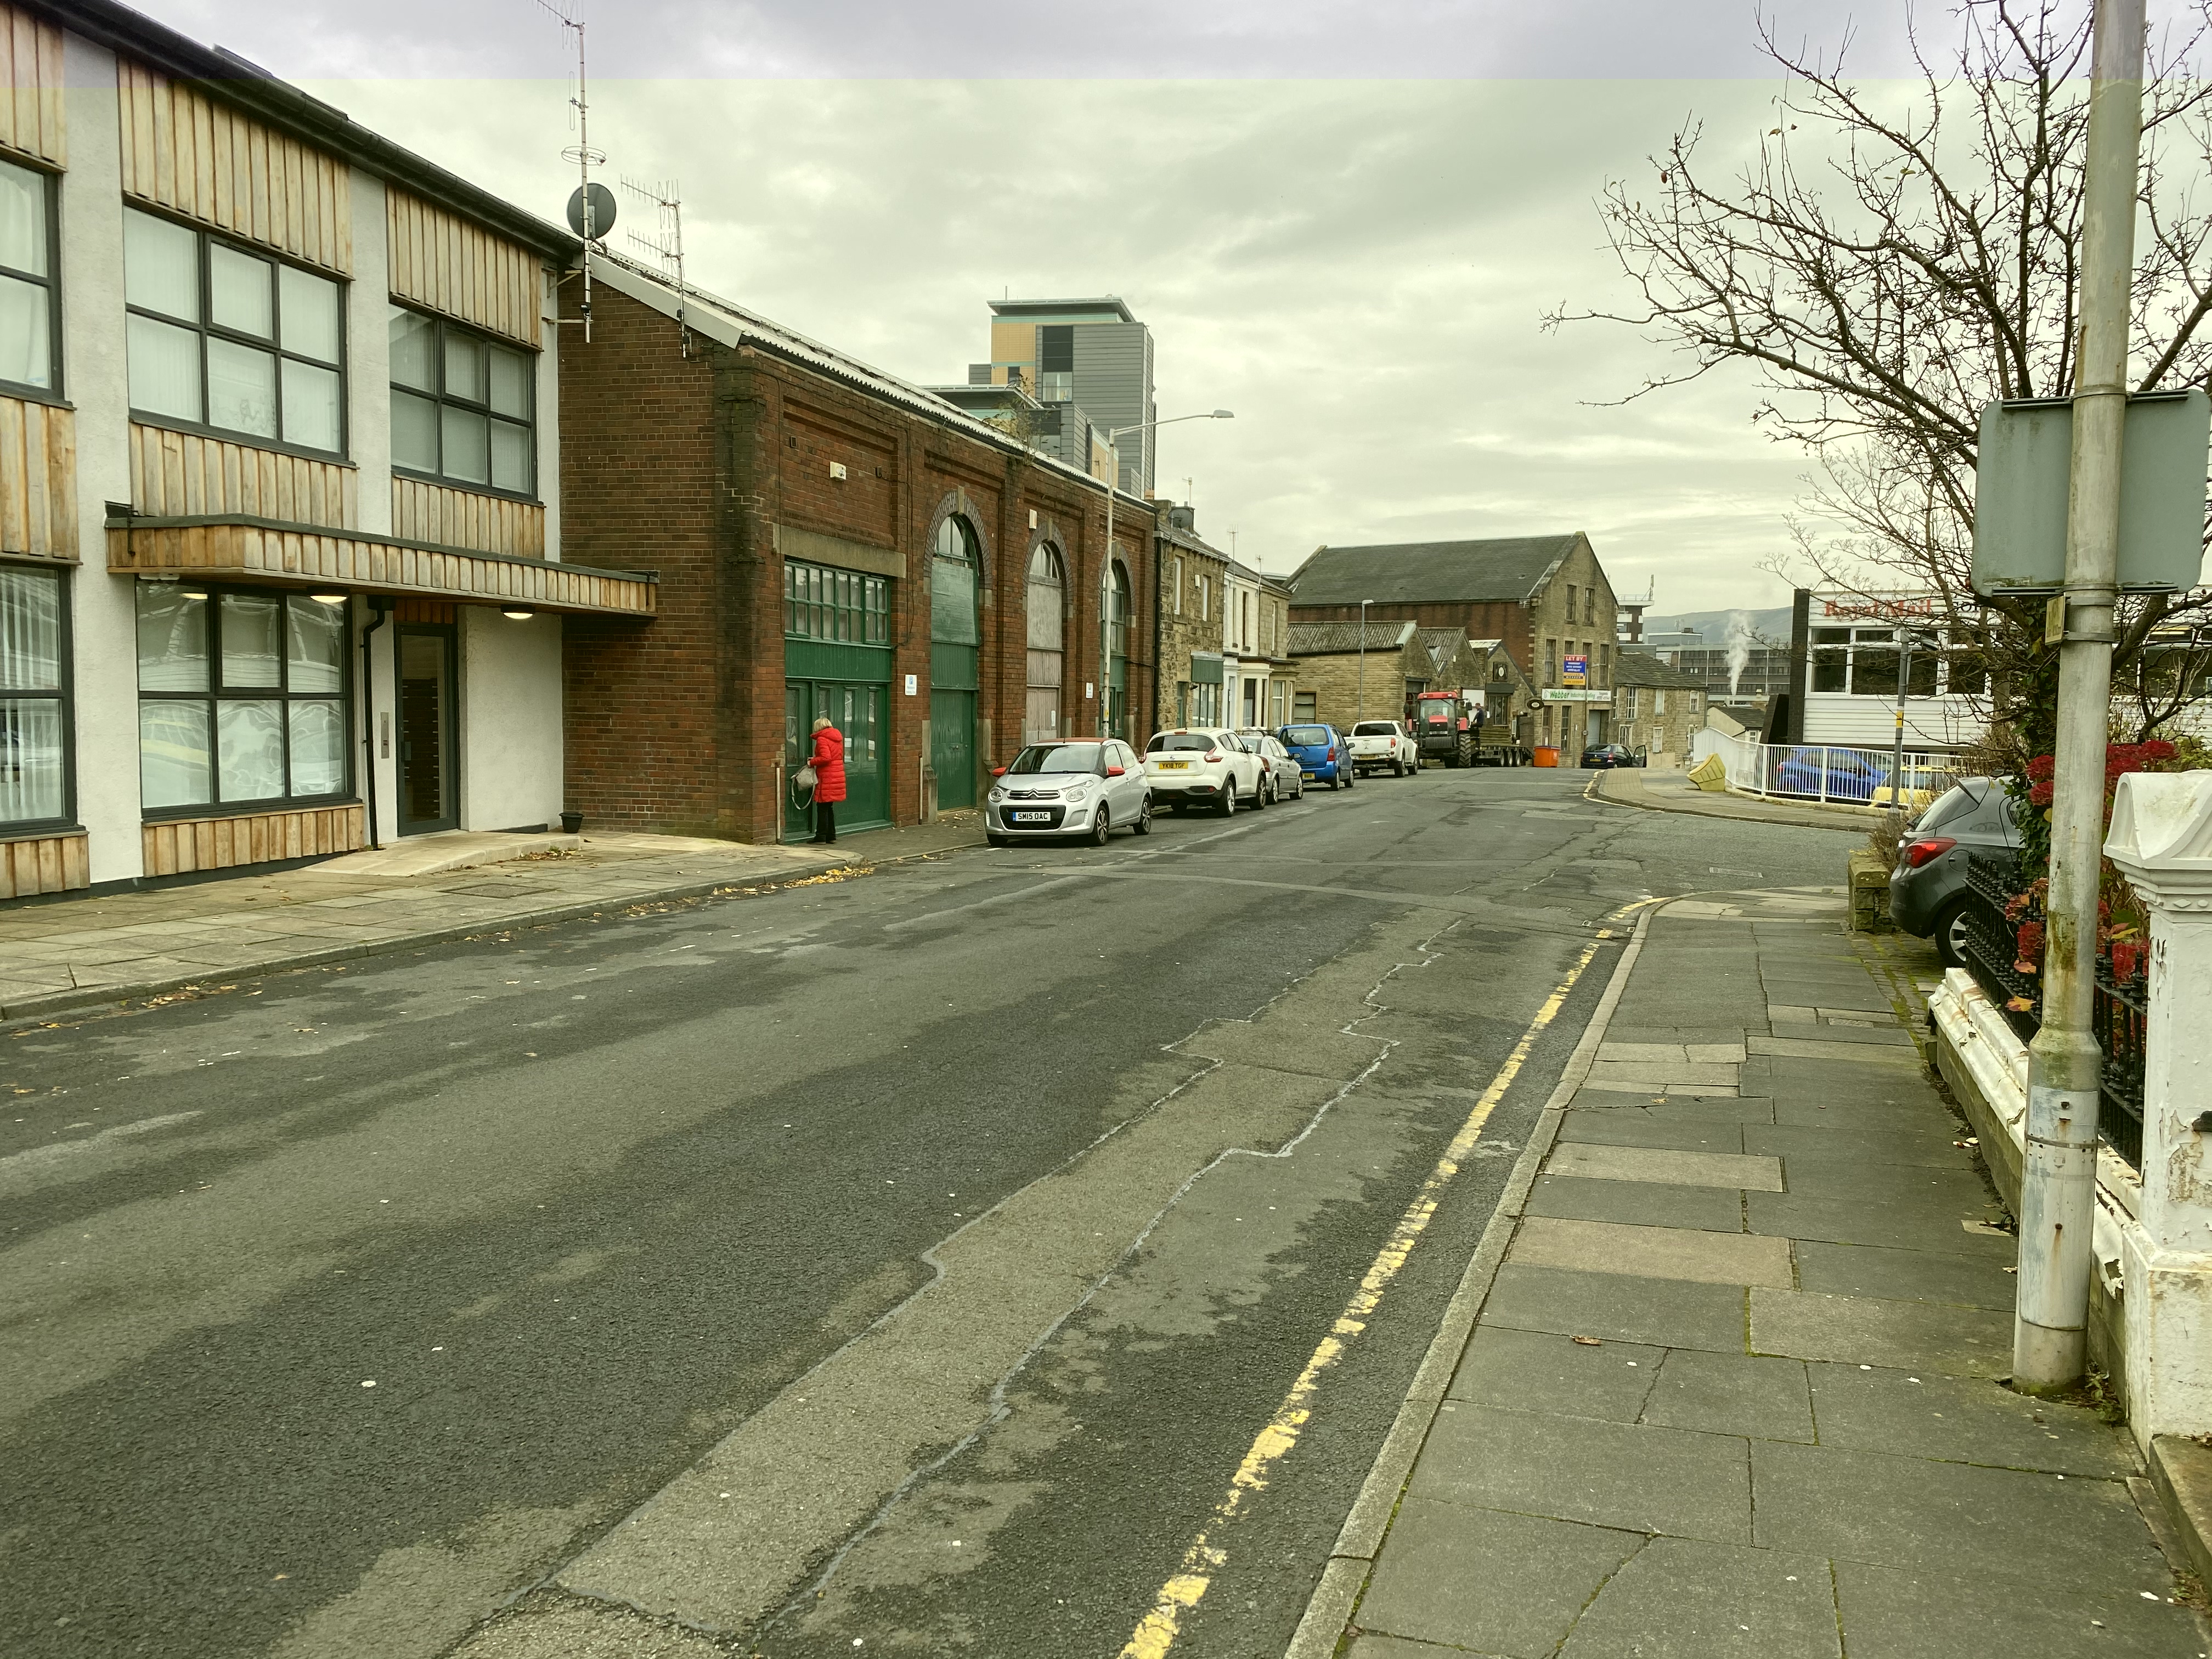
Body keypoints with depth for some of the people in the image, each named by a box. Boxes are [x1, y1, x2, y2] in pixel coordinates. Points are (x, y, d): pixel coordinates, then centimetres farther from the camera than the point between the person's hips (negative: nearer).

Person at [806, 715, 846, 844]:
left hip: (826, 778, -8)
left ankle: (821, 837, 0)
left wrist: (812, 762, -7)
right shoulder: (838, 737, 14)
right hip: (838, 775, 8)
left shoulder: (822, 739, -11)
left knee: (822, 808, -3)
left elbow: (825, 758, -22)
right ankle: (831, 836, 18)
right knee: (829, 807, 15)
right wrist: (815, 760, 15)